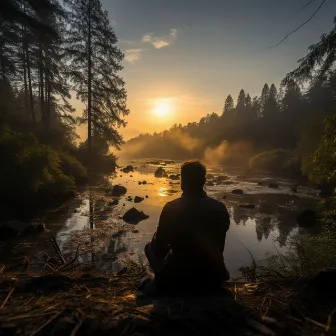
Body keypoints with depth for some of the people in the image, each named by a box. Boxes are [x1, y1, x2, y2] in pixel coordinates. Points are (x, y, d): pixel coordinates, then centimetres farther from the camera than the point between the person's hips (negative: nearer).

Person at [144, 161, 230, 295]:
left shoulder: (171, 208, -19)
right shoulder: (220, 209, -8)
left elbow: (159, 249, -7)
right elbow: (217, 247, 8)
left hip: (179, 280, -4)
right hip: (213, 279, 4)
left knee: (150, 247, 18)